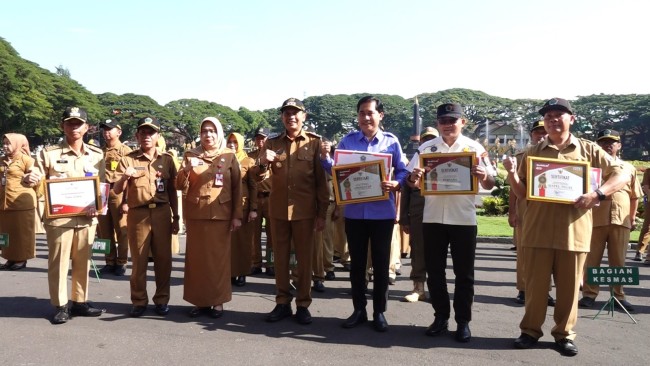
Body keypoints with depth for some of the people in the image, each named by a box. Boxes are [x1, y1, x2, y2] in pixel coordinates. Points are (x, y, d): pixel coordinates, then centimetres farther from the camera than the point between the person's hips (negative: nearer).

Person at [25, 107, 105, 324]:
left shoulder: (97, 155, 8)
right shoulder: (49, 153, 0)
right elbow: (38, 181, 0)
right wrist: (30, 179, -23)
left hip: (87, 218, 3)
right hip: (58, 218, -2)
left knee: (83, 262, 10)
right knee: (58, 262, 2)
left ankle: (80, 302, 22)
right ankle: (61, 306, 13)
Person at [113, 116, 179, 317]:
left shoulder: (167, 159, 7)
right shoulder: (128, 159, 2)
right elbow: (117, 190, -3)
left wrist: (176, 217, 9)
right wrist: (125, 177, -24)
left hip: (162, 213, 1)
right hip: (138, 214, -1)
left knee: (163, 258, 6)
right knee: (138, 259, 6)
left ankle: (162, 299, 19)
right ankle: (139, 301, 18)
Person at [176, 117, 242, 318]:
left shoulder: (229, 156, 4)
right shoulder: (190, 155, 9)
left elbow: (237, 187, 3)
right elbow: (180, 185, 4)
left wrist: (237, 215, -3)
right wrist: (186, 169, -15)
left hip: (221, 215, -2)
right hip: (196, 214, 2)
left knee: (219, 257, 2)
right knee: (197, 257, 4)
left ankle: (218, 301, 10)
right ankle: (200, 300, 14)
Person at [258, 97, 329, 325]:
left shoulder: (314, 142, 0)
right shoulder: (272, 143, 7)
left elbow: (321, 180, 0)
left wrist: (322, 213, -4)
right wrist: (263, 163, -20)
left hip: (305, 211, -2)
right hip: (278, 210, 2)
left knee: (305, 258, 5)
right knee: (280, 257, 9)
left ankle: (303, 305, 16)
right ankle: (282, 303, 21)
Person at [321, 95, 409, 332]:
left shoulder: (391, 141, 1)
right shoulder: (347, 141, 5)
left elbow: (403, 171, 1)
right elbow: (337, 171, 3)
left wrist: (396, 184, -19)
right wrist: (325, 157, -16)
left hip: (382, 212, -1)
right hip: (354, 211, 2)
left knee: (381, 262, 7)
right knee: (357, 262, 10)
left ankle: (379, 312, 20)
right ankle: (359, 310, 24)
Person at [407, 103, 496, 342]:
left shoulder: (475, 148, 0)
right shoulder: (426, 148, 4)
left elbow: (490, 185, -2)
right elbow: (412, 183, 3)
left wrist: (483, 176, -25)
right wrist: (414, 178, -21)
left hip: (464, 219, -1)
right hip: (432, 218, 2)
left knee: (464, 273, 6)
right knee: (434, 271, 9)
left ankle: (463, 321, 19)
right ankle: (440, 317, 23)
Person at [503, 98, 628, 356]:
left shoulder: (589, 150, 6)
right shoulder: (533, 153, 8)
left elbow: (622, 174, 4)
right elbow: (521, 192, 8)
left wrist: (598, 194, -13)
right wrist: (512, 173, -12)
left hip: (574, 231, 0)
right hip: (538, 230, 0)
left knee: (569, 287, 8)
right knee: (536, 284, 7)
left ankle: (564, 334, 23)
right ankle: (530, 330, 21)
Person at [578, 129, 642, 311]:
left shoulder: (629, 168, 11)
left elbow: (635, 195, 15)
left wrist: (632, 217, 9)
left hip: (621, 221, 2)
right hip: (594, 220, -2)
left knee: (618, 261, 9)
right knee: (591, 260, 2)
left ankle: (619, 296, 19)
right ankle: (589, 294, 10)